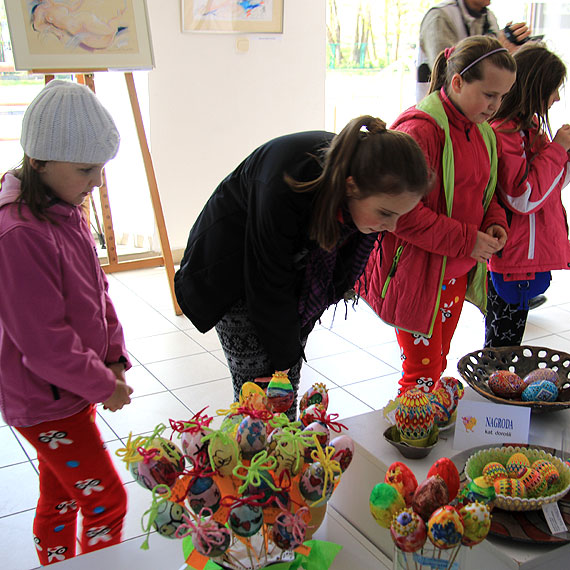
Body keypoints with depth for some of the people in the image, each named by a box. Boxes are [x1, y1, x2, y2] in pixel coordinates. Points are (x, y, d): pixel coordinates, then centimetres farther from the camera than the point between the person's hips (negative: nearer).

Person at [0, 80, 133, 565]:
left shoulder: (67, 211, 3)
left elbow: (96, 292, 11)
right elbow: (43, 341, -25)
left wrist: (114, 358, 3)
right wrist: (102, 386, -13)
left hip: (69, 391, 9)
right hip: (45, 403, -9)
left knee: (61, 496, 23)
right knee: (106, 498, 2)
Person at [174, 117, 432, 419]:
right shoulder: (285, 187, -39)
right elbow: (269, 285, -28)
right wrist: (284, 358, -17)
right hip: (236, 271, -5)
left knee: (288, 387, 5)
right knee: (258, 384, -7)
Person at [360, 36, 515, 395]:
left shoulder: (481, 131, 10)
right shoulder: (419, 129, -19)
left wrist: (494, 222, 2)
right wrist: (466, 240, -21)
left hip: (457, 272, 8)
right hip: (417, 274, -8)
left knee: (438, 365, 19)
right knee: (422, 373, 0)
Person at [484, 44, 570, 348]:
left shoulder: (533, 127, 11)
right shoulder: (502, 134, -19)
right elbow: (524, 198, -23)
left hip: (532, 254, 9)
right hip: (513, 258, -9)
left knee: (506, 341, 19)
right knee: (502, 345, 2)